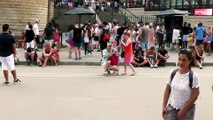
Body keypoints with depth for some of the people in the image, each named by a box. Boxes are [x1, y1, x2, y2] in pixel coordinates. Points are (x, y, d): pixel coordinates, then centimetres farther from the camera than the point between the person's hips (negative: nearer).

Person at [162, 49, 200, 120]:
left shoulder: (193, 76, -14)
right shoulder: (173, 73, -2)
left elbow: (195, 96, -13)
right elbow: (167, 90, 6)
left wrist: (183, 111, -13)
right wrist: (164, 106, 0)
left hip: (187, 110, -3)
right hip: (171, 108, 3)